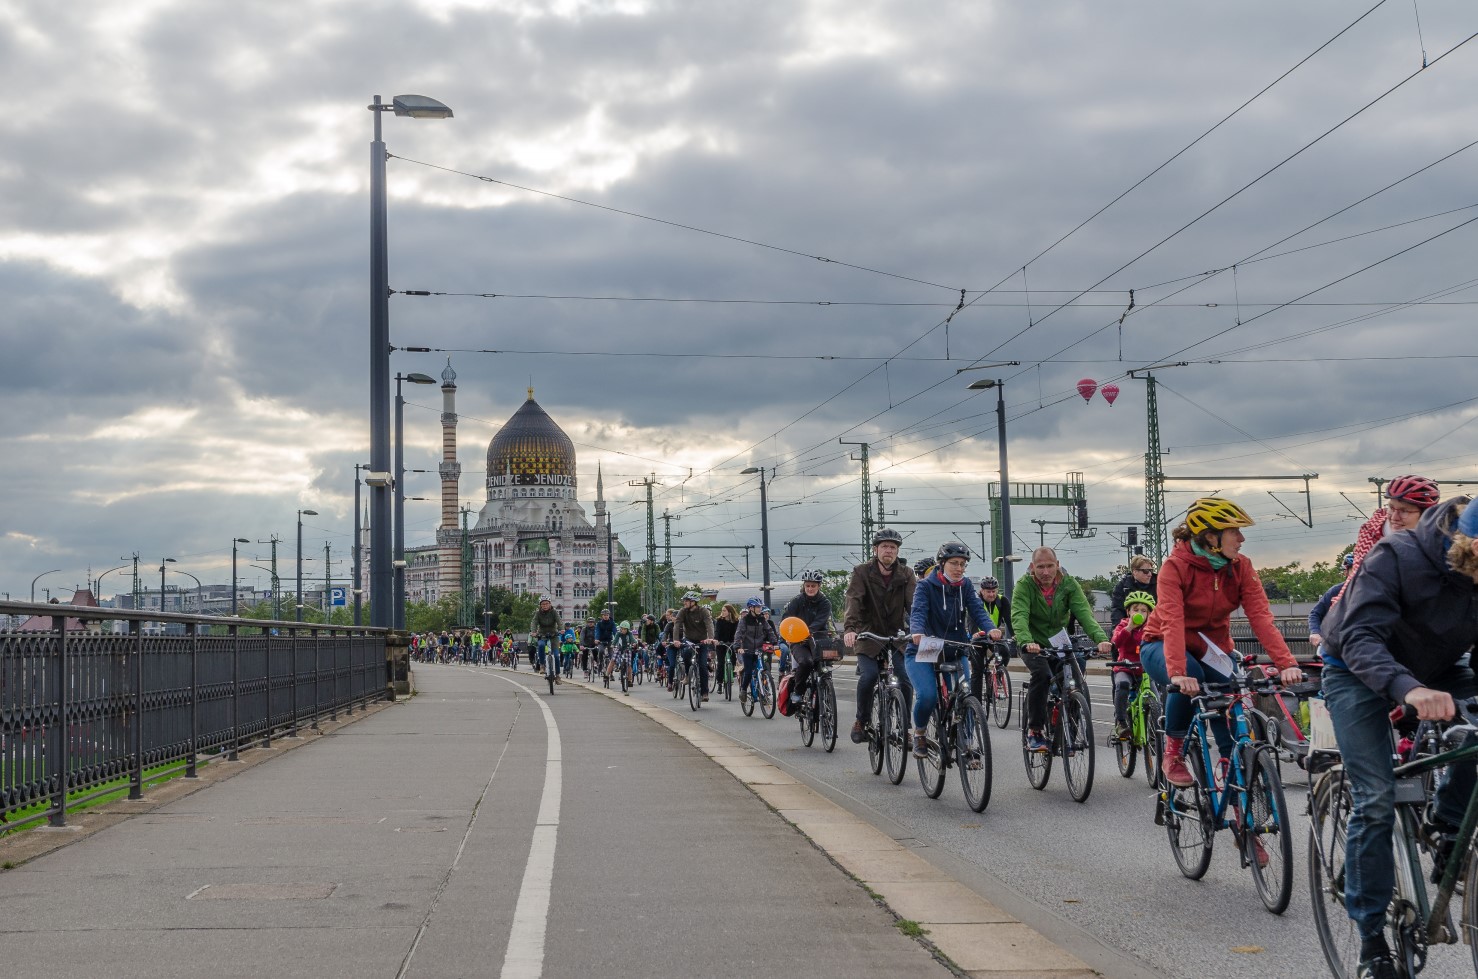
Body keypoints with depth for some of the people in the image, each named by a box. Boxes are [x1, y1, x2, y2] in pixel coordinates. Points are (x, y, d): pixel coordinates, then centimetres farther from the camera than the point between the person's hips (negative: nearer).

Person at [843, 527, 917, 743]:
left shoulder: (905, 574, 0)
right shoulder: (862, 572, -7)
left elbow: (915, 602, -12)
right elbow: (853, 601, -21)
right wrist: (849, 628, -39)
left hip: (897, 636, 2)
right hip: (869, 636, -2)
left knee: (906, 680, -13)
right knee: (869, 676, -23)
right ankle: (861, 722, -1)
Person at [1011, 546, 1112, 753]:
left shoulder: (1069, 584, -11)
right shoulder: (1024, 585, -17)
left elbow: (1084, 612, -24)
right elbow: (1019, 616, -32)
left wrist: (1101, 638, -42)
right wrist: (1027, 642, -52)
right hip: (1034, 645, -3)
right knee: (1042, 674, -30)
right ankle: (1034, 731, -18)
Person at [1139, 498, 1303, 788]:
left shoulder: (1241, 566, -9)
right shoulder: (1176, 566, -22)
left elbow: (1261, 617, -20)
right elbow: (1172, 622, -34)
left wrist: (1286, 663, -34)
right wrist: (1178, 672, -49)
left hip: (1211, 648, 4)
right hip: (1163, 647, -4)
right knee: (1189, 679, -34)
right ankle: (1173, 753, -12)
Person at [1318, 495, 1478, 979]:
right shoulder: (1396, 558, -32)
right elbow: (1361, 637, -39)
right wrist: (1408, 689, -56)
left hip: (1435, 671, 4)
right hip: (1361, 673, -4)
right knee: (1376, 801, -12)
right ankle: (1371, 939, -2)